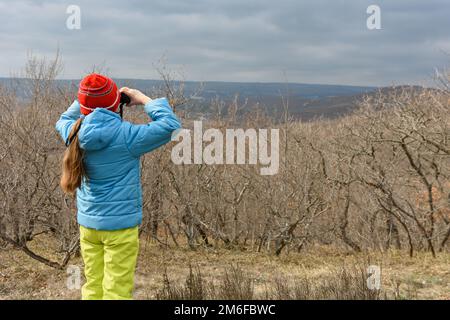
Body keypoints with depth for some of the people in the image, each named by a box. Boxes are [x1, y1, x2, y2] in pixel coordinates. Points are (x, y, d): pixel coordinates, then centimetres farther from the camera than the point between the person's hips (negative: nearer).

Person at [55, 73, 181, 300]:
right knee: (117, 291, 3)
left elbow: (63, 120, 22)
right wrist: (143, 99, -7)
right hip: (120, 225, -6)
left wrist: (84, 101, 11)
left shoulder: (76, 133, -3)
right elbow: (170, 125, -17)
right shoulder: (126, 136, -19)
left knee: (92, 287, 15)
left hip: (87, 223, 6)